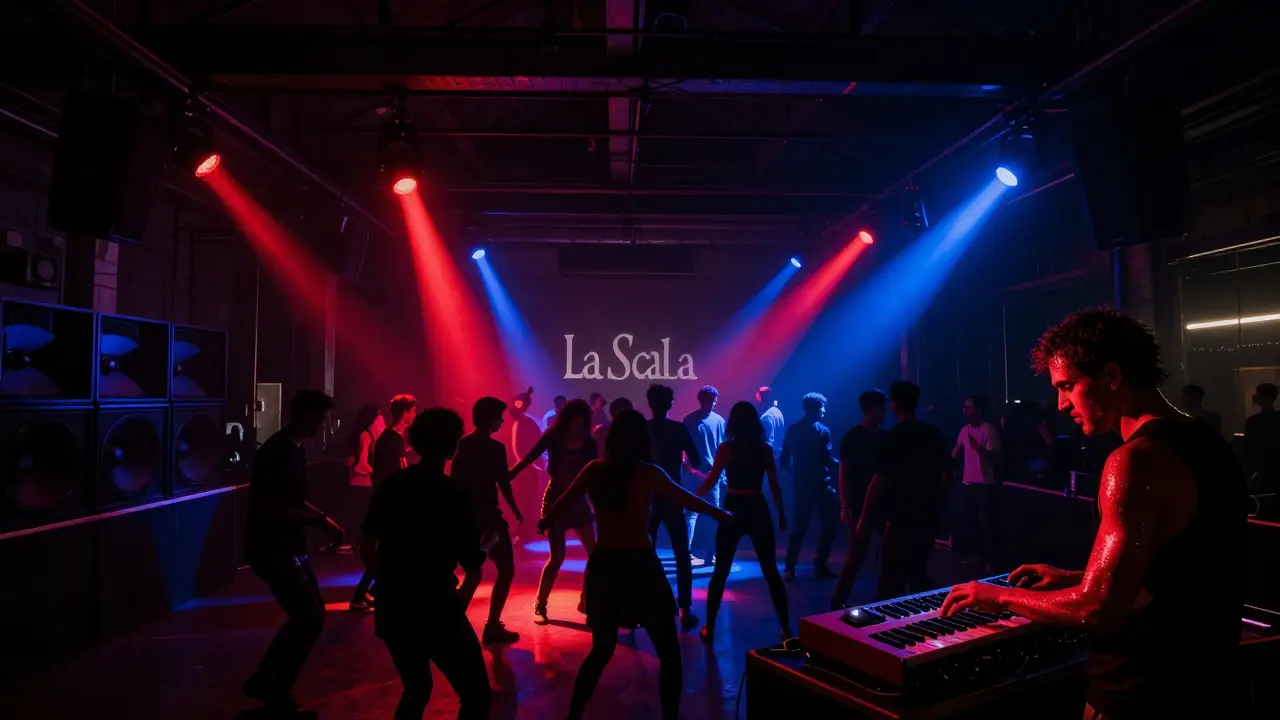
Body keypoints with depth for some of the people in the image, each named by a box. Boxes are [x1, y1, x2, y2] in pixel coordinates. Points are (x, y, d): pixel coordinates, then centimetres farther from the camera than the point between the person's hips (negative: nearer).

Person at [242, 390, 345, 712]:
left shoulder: (296, 449, 10)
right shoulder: (276, 452, -20)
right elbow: (270, 508, -26)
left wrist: (323, 518, 5)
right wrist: (319, 522, -23)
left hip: (290, 548, 10)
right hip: (271, 550, -10)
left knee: (309, 616, 14)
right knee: (310, 618, -7)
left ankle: (263, 681, 26)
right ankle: (278, 693, 9)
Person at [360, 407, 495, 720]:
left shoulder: (392, 485, 4)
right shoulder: (453, 494, -12)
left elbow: (367, 549, 10)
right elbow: (471, 563, -8)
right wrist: (487, 541, 12)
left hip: (393, 607, 7)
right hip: (436, 609, -6)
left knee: (416, 689, 25)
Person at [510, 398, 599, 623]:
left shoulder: (588, 443, 1)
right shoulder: (553, 437, -7)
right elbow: (528, 458, -11)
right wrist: (507, 476, -20)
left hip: (578, 500, 4)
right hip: (555, 499, -4)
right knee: (557, 556, -8)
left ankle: (586, 601, 15)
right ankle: (540, 605, 8)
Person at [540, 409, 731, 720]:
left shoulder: (594, 470, 2)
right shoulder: (648, 473, -7)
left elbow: (565, 503, 14)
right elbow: (688, 500, 5)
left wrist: (545, 522, 35)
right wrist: (724, 515, 22)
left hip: (602, 565, 4)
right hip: (639, 565, -4)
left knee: (601, 649, 22)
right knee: (669, 652, 10)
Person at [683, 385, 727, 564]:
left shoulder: (719, 421, 5)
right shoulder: (690, 420, -1)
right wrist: (687, 467, -5)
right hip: (694, 472, -3)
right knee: (691, 512, -1)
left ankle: (710, 552, 13)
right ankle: (687, 551, 0)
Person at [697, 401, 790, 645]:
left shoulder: (726, 448, -5)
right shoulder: (765, 449, 1)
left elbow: (710, 482, -5)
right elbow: (775, 486, 2)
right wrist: (781, 514, 13)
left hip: (733, 510, -1)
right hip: (758, 510, 2)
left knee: (720, 571, 9)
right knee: (771, 571, 11)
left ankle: (709, 628, 12)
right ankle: (786, 629, 12)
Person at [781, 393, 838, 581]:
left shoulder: (792, 430, 6)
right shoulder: (822, 431, -10)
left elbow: (785, 461, 5)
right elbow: (827, 459, -16)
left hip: (800, 485, 6)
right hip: (820, 485, -6)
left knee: (800, 526, 12)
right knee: (828, 525, 7)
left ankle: (790, 568, 5)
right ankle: (820, 567, 5)